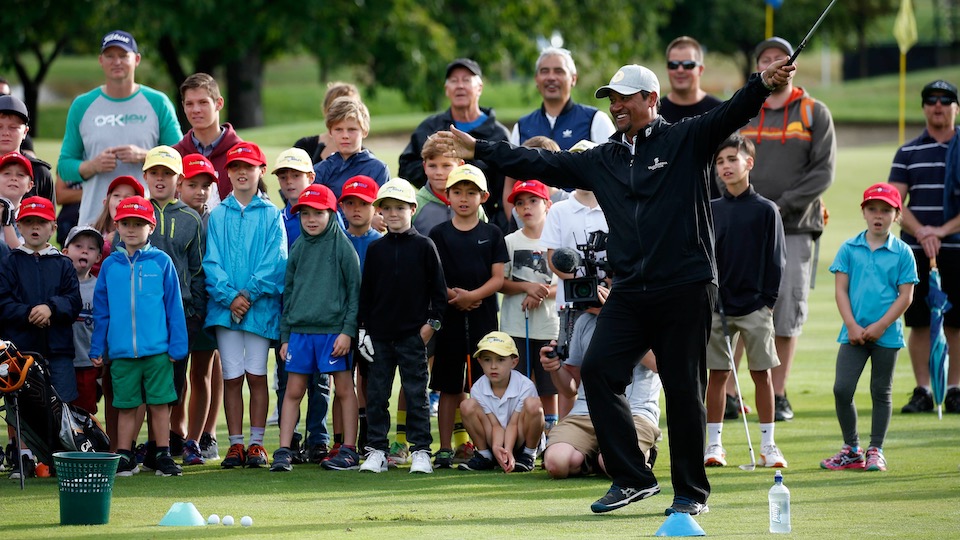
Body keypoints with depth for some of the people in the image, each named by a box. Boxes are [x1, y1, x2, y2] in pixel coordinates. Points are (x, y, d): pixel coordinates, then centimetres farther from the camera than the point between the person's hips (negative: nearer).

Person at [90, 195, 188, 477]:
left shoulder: (161, 262, -1)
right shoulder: (110, 265, 5)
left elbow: (174, 306, 1)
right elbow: (101, 310, 10)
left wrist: (177, 345, -2)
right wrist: (97, 347, 7)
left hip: (157, 349, -2)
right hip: (121, 350, 2)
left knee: (160, 403, 3)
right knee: (126, 406, 8)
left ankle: (163, 456, 11)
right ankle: (124, 458, 15)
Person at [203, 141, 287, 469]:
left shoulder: (271, 215, 3)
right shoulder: (218, 215, 8)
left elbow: (274, 261, -5)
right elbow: (211, 261, 1)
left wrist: (249, 294, -14)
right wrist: (230, 296, -12)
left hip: (260, 306, -1)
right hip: (225, 307, 1)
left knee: (256, 375, 1)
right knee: (232, 377, 3)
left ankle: (256, 443, 7)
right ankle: (235, 445, 8)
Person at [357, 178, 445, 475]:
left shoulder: (424, 246, 1)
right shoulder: (375, 249, 8)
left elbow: (439, 289, 2)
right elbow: (366, 291, 11)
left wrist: (432, 323, -4)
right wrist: (363, 328, 4)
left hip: (413, 334, -3)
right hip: (380, 334, 3)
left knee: (416, 394, -1)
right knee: (376, 394, 4)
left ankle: (421, 451, 3)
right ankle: (376, 451, 10)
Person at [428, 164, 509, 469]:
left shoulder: (492, 235, 6)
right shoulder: (439, 234, 5)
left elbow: (499, 278, 0)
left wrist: (472, 295, -16)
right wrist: (450, 295, -16)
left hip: (483, 317, 0)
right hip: (449, 318, 0)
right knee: (449, 387, 4)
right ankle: (445, 448, 8)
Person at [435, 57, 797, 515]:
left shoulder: (686, 141, 2)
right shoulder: (602, 160, 17)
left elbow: (731, 115, -12)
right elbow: (541, 165, 20)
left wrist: (763, 84, -31)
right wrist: (479, 149, 18)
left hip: (686, 288, -5)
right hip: (629, 291, 5)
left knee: (683, 388, -1)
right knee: (597, 370, -8)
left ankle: (691, 491, 10)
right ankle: (633, 478, -1)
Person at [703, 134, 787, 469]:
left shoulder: (765, 211, 0)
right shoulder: (710, 211, 6)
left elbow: (774, 260, 1)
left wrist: (769, 299, -4)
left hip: (755, 306, -2)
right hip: (717, 304, 2)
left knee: (761, 374, 3)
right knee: (717, 375, 4)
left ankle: (768, 445, 9)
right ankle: (714, 445, 9)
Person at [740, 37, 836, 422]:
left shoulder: (815, 114, 7)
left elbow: (823, 172, -1)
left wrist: (781, 206, -12)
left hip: (795, 230, -1)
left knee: (787, 316, -2)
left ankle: (778, 397, 7)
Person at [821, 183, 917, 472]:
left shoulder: (902, 253, -1)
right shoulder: (849, 249, 3)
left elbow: (905, 296, -4)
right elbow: (841, 290, 1)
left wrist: (880, 326, -12)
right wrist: (852, 326, -9)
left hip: (887, 335, -1)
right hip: (854, 334, 1)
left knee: (881, 393, 7)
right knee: (842, 389, -6)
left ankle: (876, 451, 17)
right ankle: (852, 450, 7)